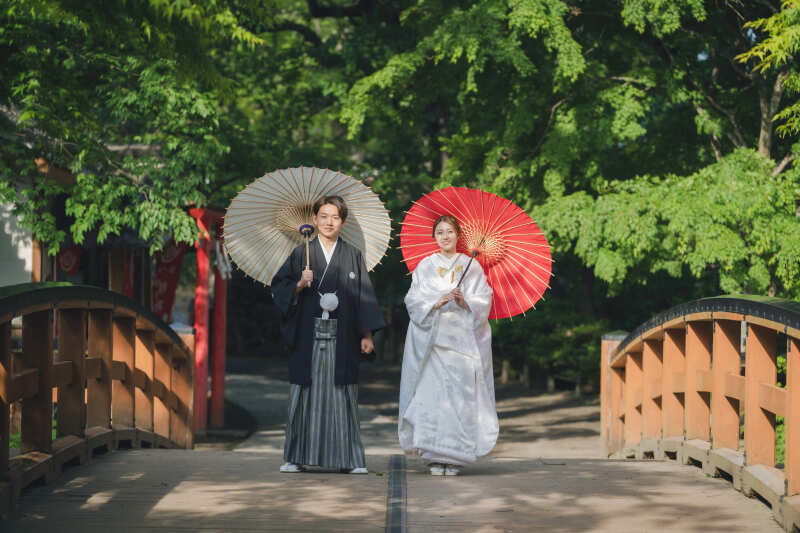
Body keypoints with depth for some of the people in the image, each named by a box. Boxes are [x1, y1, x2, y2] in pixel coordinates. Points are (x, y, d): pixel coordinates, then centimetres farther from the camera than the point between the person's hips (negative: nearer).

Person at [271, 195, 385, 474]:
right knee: (305, 393, 0)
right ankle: (297, 457, 6)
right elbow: (278, 287, 6)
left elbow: (363, 295, 7)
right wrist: (299, 285, -14)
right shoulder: (301, 253, 9)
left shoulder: (353, 255, 9)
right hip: (308, 335, 0)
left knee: (342, 395, -2)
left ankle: (349, 459, 1)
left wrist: (367, 334, 0)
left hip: (342, 337, 0)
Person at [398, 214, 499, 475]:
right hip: (432, 337, 0)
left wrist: (465, 302, -15)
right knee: (432, 393, -8)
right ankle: (435, 456, -5)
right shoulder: (425, 266, 11)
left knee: (460, 394, -7)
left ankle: (455, 456, -2)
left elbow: (484, 300, 4)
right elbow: (413, 300, 3)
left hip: (462, 339, 0)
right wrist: (437, 302, -14)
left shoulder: (471, 266, 10)